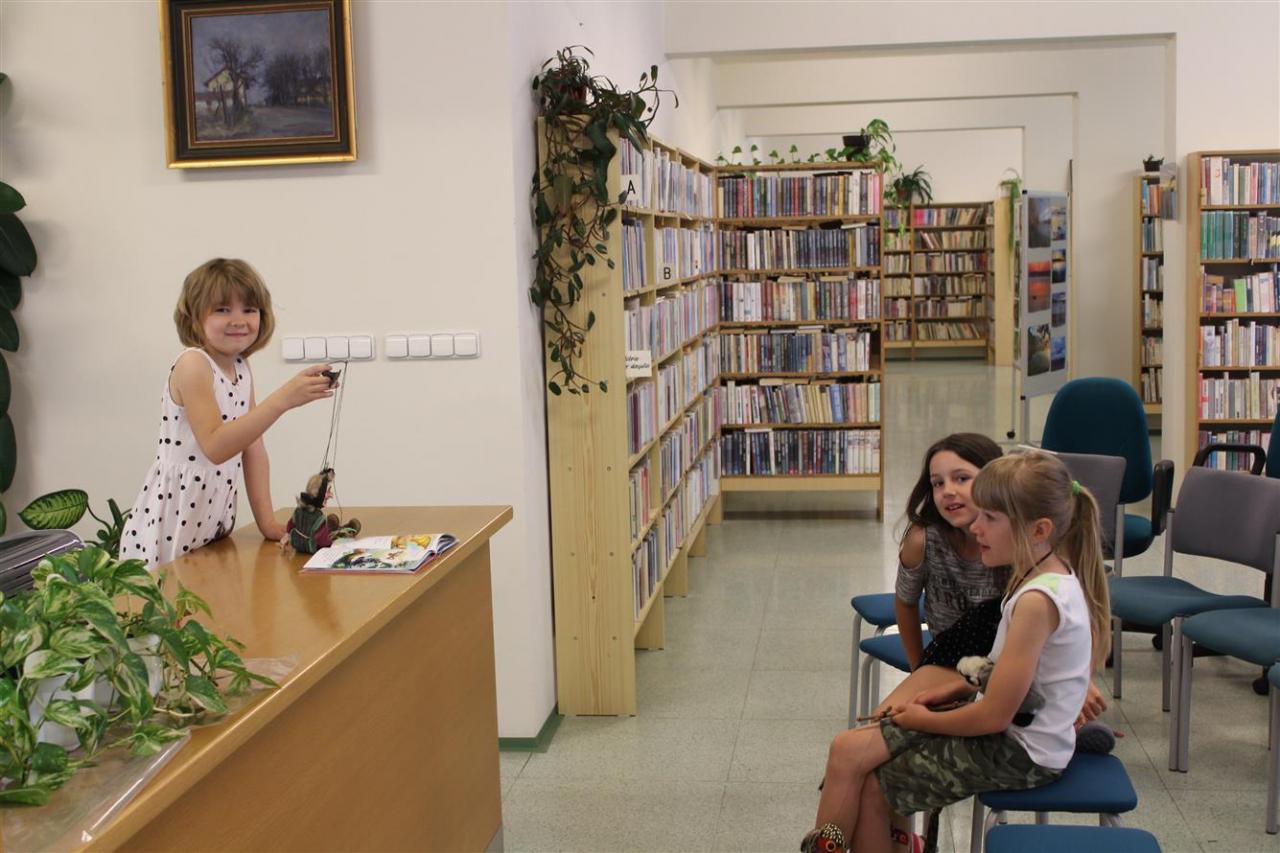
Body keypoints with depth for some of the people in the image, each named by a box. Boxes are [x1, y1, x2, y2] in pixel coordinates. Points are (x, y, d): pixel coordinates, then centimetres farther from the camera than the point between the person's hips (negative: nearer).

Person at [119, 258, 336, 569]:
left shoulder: (242, 369, 8)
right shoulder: (192, 364, -14)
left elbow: (253, 449, 10)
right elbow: (215, 447, -25)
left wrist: (267, 522, 3)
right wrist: (283, 399, -32)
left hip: (214, 518, 7)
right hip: (171, 520, -7)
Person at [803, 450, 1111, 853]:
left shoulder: (1038, 601, -28)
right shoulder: (1052, 577, 2)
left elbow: (993, 716, -24)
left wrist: (922, 719, -9)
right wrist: (960, 687, 4)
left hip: (1019, 753, -9)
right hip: (1016, 732, 9)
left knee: (870, 786, -6)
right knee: (849, 750, 1)